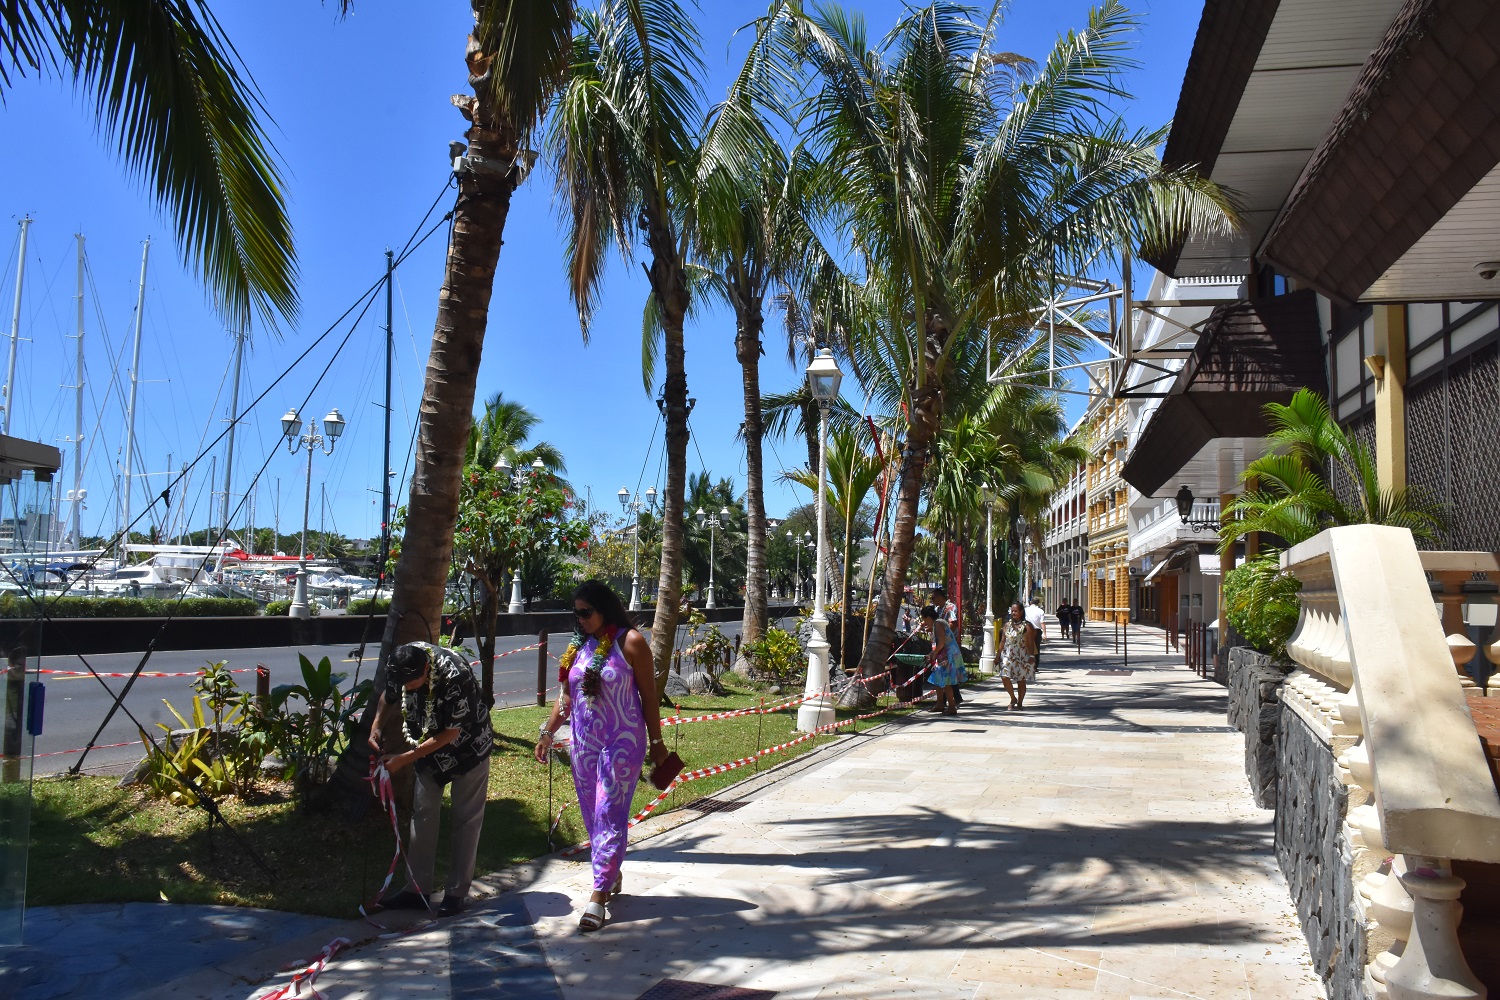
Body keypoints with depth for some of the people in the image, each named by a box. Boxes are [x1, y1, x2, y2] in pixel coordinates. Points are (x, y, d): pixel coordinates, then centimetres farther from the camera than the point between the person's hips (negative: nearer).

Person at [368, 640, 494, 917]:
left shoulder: (455, 676, -37)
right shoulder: (400, 668, -18)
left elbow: (450, 733, -28)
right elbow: (389, 698, 5)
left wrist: (404, 759, -25)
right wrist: (377, 728, -13)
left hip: (469, 747, -6)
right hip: (429, 746, 6)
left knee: (464, 819, 1)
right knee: (422, 814, 5)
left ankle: (456, 892, 10)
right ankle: (417, 890, 13)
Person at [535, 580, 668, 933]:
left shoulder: (630, 642, -8)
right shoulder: (578, 646, 7)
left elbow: (649, 695, -6)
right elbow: (566, 697, 14)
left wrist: (656, 741, -5)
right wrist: (547, 733, 9)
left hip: (622, 743, -6)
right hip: (584, 743, 6)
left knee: (609, 817, -6)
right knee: (592, 817, 11)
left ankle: (599, 894, -2)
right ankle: (612, 876, 29)